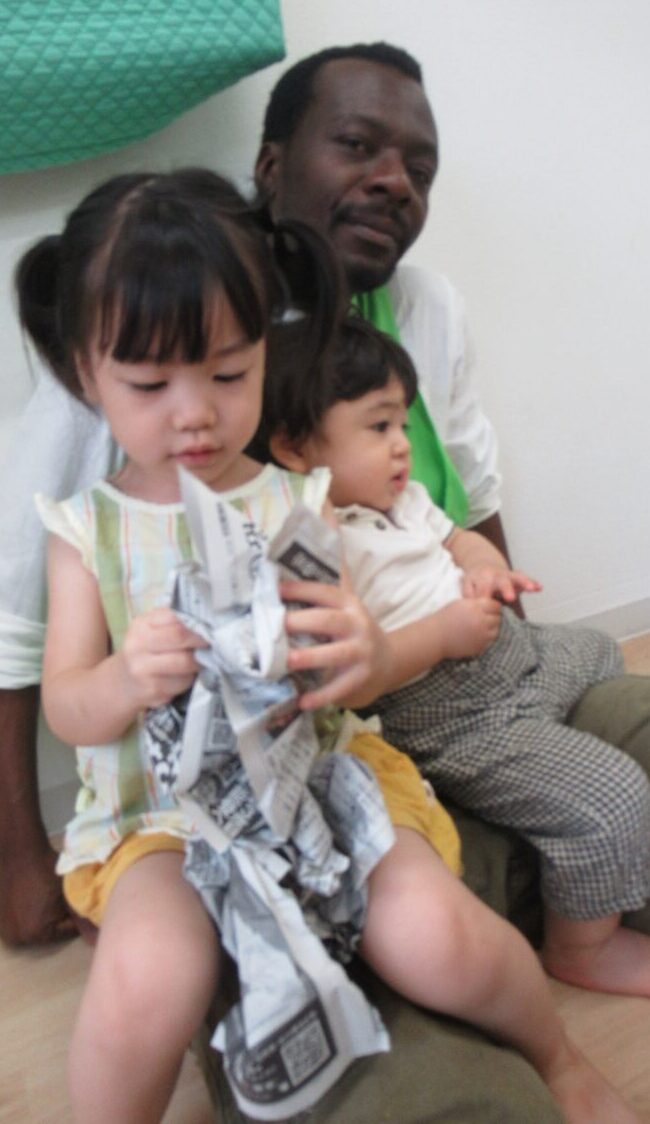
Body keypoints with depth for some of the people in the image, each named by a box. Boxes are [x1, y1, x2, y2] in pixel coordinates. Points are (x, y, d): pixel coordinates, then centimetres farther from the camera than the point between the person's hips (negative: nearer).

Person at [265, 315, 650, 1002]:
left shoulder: (402, 498, 6)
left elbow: (460, 539, 18)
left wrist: (485, 568, -6)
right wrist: (445, 633, -30)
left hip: (518, 655, 11)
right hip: (457, 724, -11)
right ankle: (582, 950, 9)